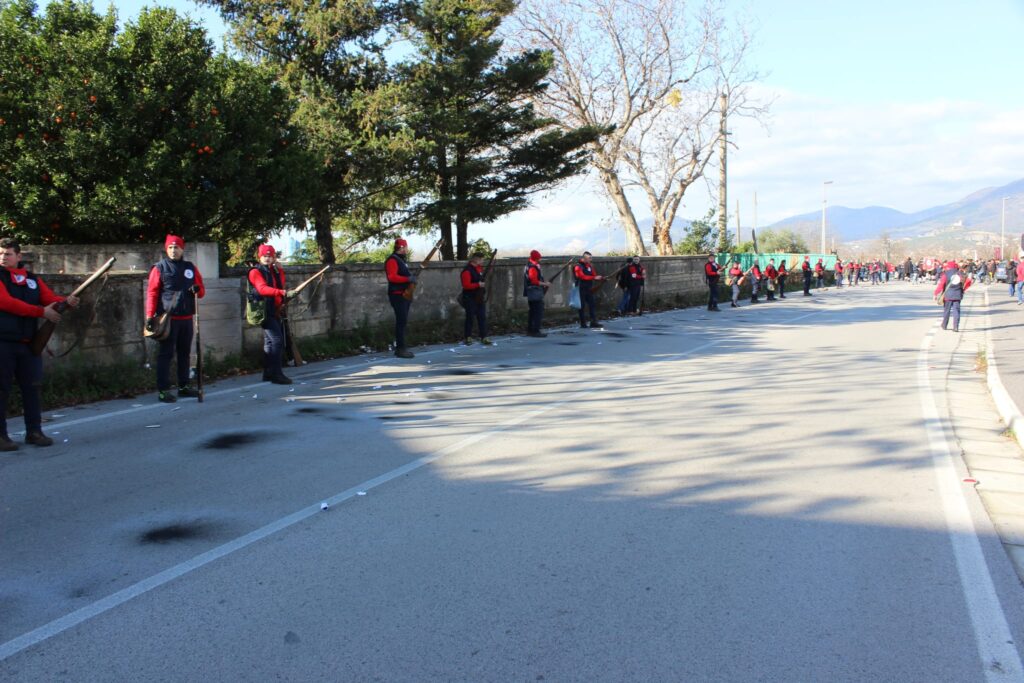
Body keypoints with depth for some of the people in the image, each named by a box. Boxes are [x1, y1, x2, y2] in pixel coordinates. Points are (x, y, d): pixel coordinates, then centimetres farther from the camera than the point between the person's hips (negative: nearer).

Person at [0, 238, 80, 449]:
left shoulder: (33, 279, 13)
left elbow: (50, 299, 4)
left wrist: (67, 301, -19)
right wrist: (41, 312, -20)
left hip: (29, 343, 5)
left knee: (32, 387, 7)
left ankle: (34, 432, 15)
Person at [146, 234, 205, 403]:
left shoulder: (190, 267, 12)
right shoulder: (160, 268, 0)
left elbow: (201, 290, 16)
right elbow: (152, 292, -5)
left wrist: (198, 290, -8)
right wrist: (150, 316, -13)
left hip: (187, 318, 5)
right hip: (168, 318, -5)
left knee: (184, 353, 12)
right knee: (166, 354, -4)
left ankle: (184, 386, 21)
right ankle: (163, 390, -2)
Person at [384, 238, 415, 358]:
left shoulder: (401, 260, 20)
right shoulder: (392, 260, -12)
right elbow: (392, 277, -23)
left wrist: (411, 278, 10)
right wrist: (408, 278, -25)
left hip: (405, 295, 10)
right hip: (398, 295, -10)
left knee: (403, 321, 10)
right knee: (401, 321, -13)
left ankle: (400, 347, 14)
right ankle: (401, 349, -13)